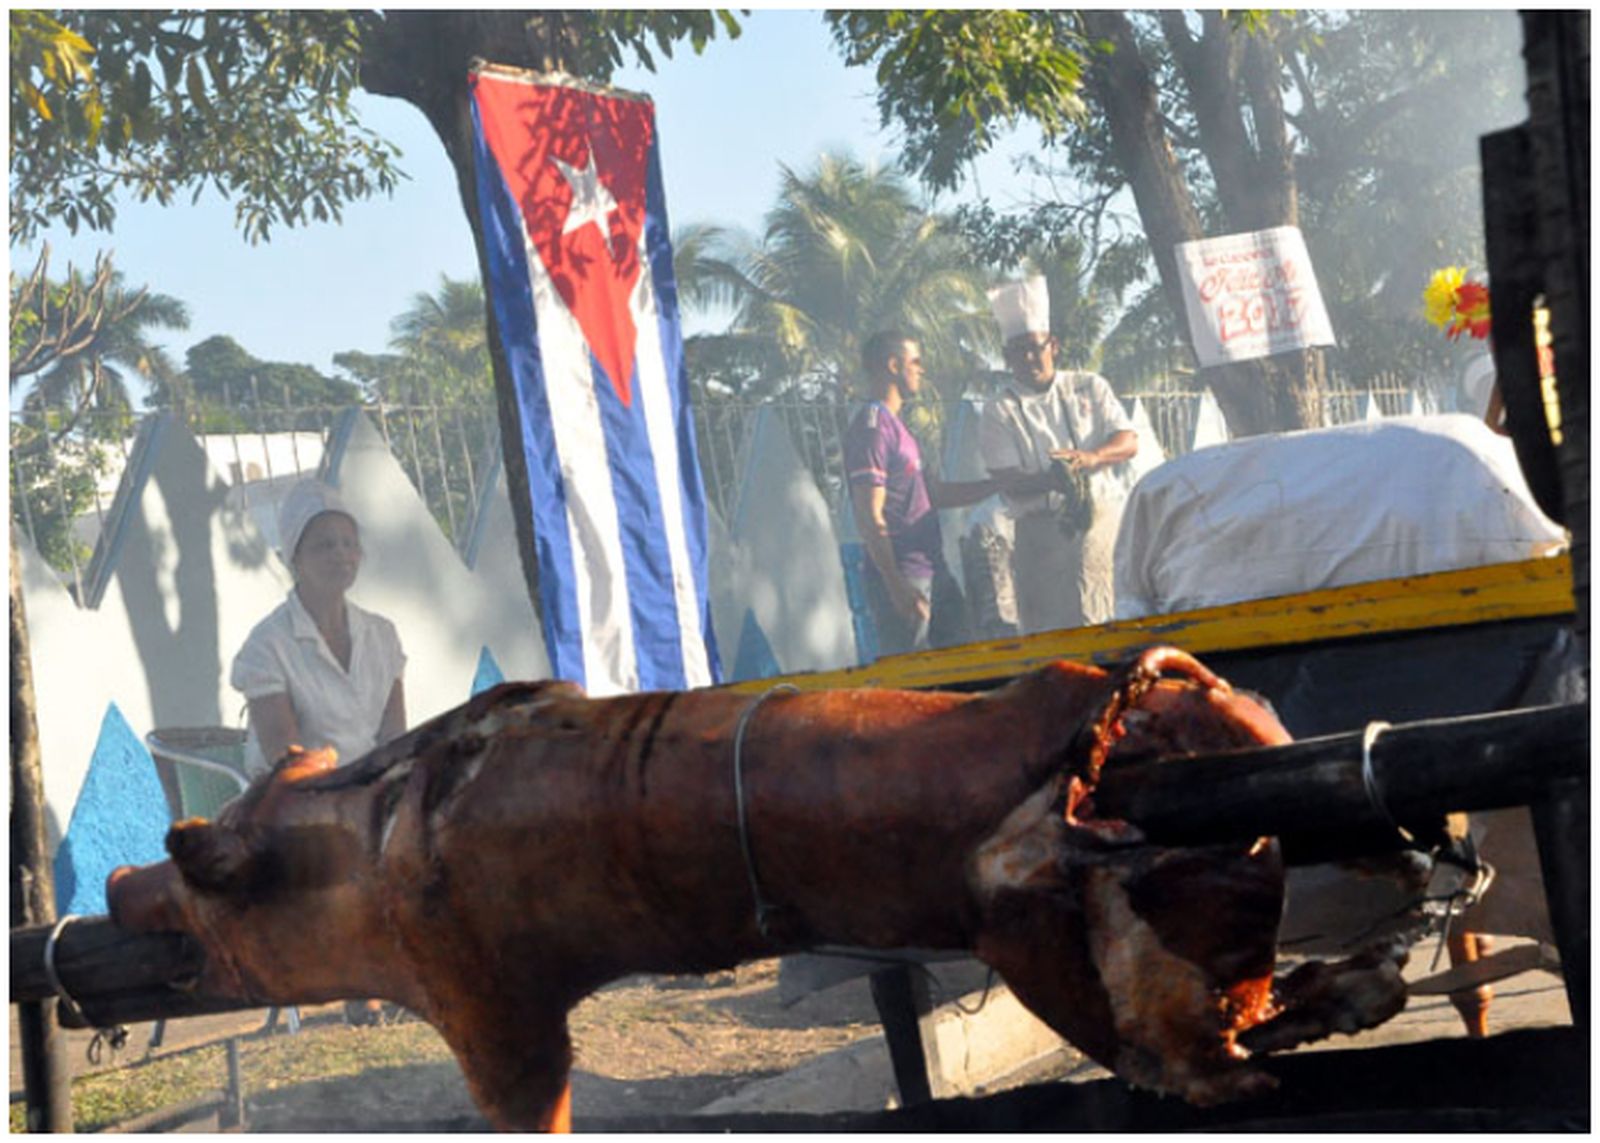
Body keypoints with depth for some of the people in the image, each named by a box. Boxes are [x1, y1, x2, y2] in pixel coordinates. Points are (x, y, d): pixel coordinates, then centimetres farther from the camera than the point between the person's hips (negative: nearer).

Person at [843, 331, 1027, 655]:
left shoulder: (895, 425, 18)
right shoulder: (872, 427, -13)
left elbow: (935, 494, 24)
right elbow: (870, 517, -19)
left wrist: (1003, 483, 20)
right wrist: (897, 586, -23)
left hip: (933, 572, 10)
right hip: (904, 578, -10)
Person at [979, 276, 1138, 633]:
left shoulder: (1088, 387, 13)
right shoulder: (1000, 413, 6)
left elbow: (1128, 441, 5)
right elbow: (1007, 482, -4)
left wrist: (1090, 458, -16)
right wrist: (1050, 480, -25)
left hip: (1105, 513, 2)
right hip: (1043, 529, -2)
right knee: (1049, 625, -9)